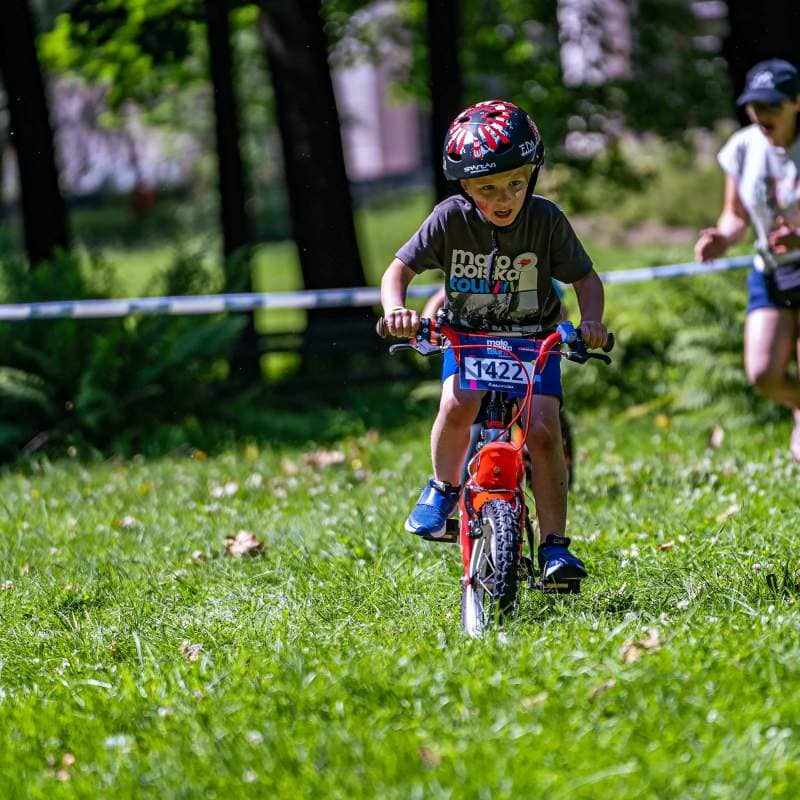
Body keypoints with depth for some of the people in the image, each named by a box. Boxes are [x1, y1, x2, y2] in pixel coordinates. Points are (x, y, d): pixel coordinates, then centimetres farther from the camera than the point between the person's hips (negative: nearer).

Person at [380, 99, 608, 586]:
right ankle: (445, 487, -2)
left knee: (543, 431, -19)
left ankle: (555, 544, -9)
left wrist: (592, 321, -25)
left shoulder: (546, 219, -17)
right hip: (469, 335, 0)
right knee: (458, 405, -30)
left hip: (535, 339, 0)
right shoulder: (451, 219, -17)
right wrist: (396, 311, -31)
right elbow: (399, 270, -10)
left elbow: (586, 277, -6)